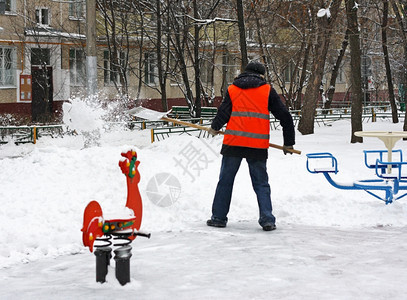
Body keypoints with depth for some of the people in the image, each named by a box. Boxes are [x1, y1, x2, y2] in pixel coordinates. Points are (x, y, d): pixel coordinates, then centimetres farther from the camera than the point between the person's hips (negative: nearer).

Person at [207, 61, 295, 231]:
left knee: (225, 180, 11)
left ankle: (219, 217, 14)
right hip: (258, 146, -1)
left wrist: (214, 128, 21)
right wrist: (288, 143, 14)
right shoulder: (267, 91, 7)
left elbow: (223, 113, 1)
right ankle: (267, 220, 0)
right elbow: (285, 116, 6)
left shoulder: (232, 89, 10)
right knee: (261, 184, 8)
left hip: (233, 142, 1)